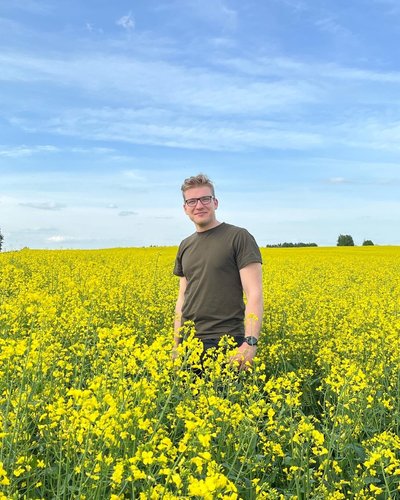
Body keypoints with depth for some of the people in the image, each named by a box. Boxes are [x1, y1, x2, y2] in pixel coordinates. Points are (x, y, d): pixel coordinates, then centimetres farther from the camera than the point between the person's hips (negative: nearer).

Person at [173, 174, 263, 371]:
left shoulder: (239, 238, -6)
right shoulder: (185, 246, 13)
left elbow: (255, 294, -11)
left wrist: (250, 342, -20)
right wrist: (176, 345, 13)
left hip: (226, 342, -5)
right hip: (190, 343, 6)